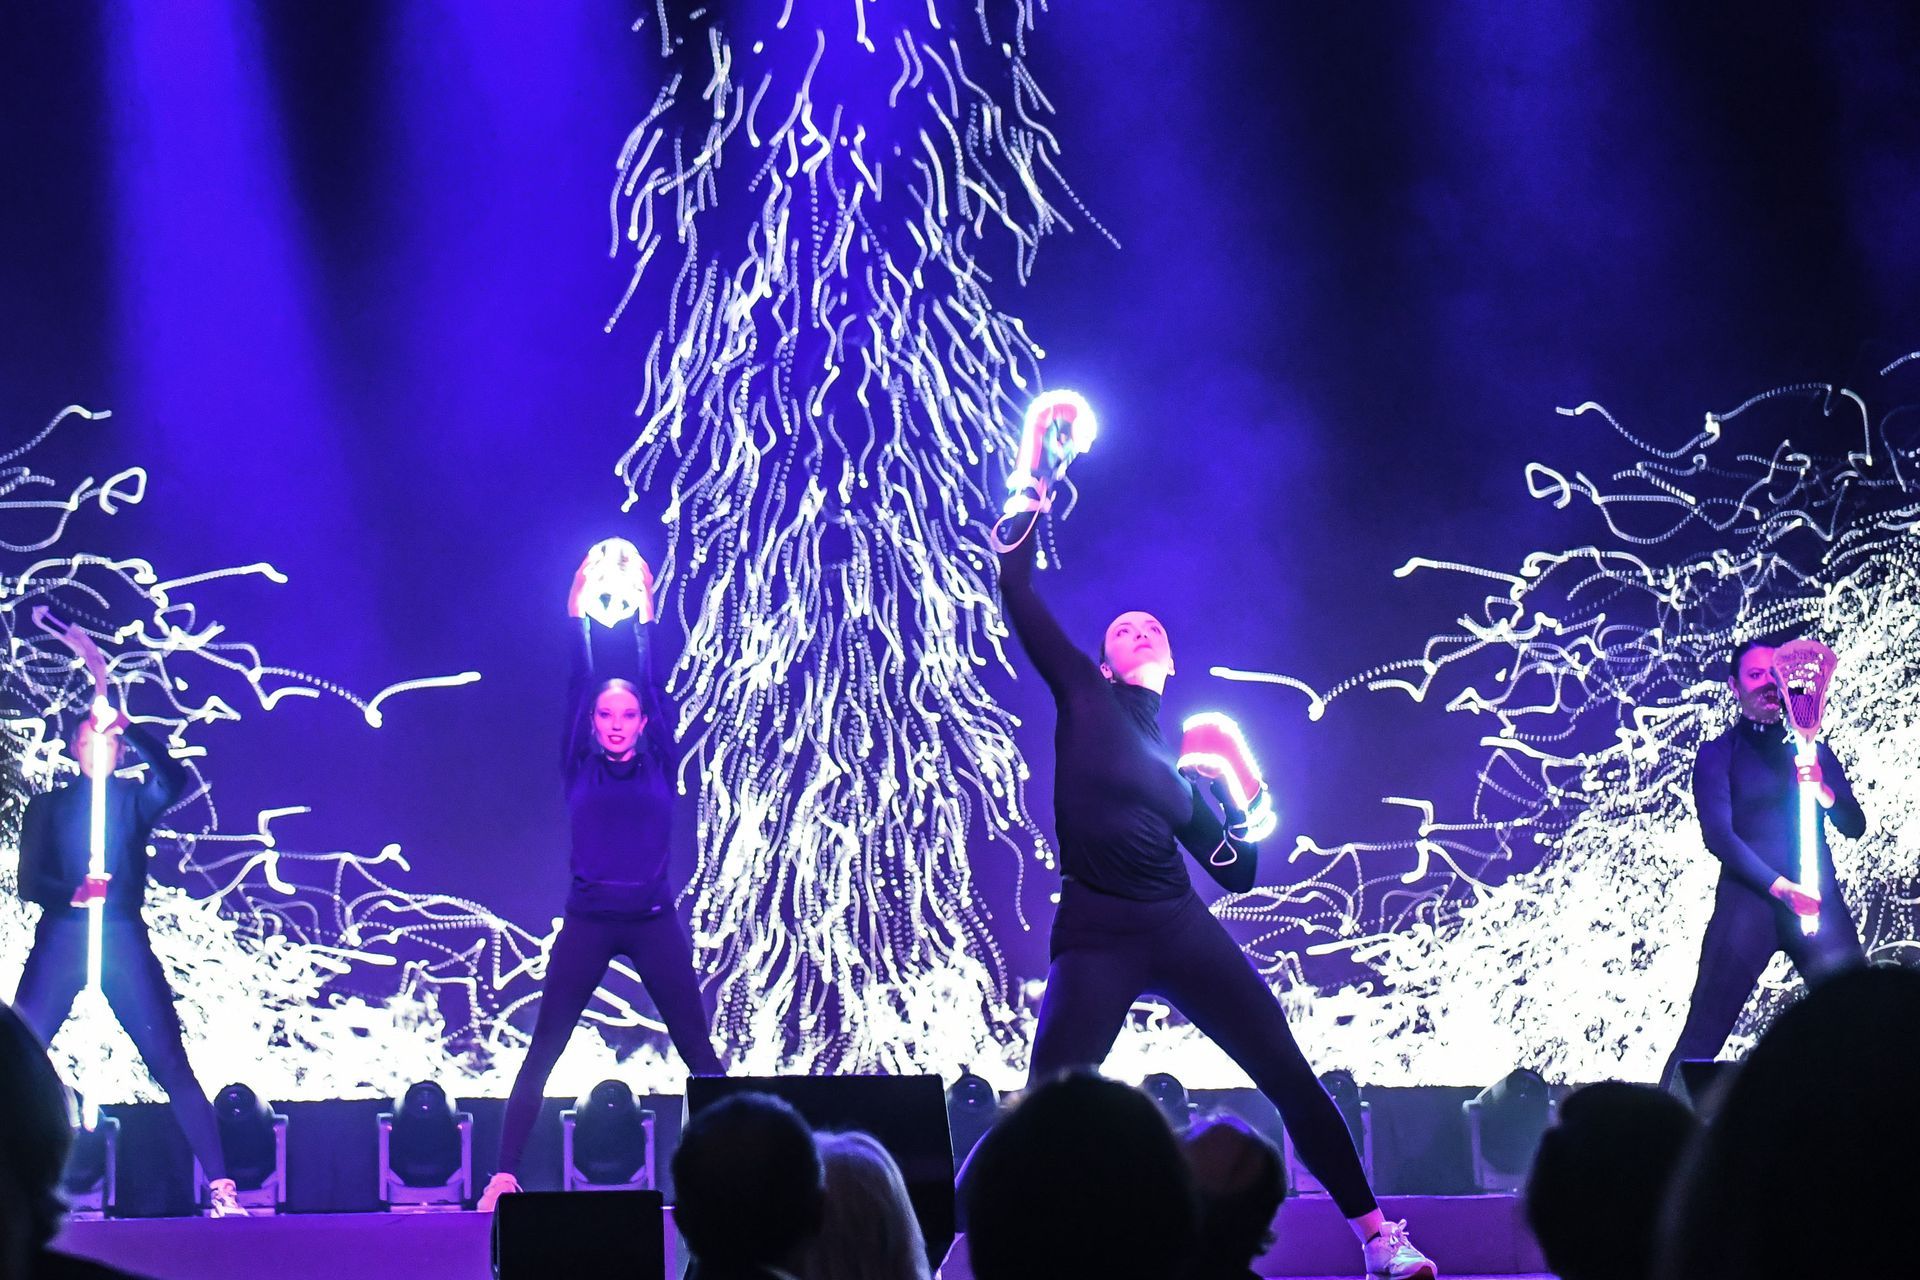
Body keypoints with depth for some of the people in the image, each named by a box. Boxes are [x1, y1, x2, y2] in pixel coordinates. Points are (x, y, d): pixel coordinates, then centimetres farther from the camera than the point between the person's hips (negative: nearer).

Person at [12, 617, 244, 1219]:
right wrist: (72, 892, -17)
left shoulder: (136, 801, 13)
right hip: (59, 939, 1)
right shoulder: (48, 806, 13)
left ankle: (221, 1186, -7)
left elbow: (173, 778, -9)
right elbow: (28, 880, 3)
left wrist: (128, 727, -18)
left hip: (125, 939, -1)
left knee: (171, 1065, -6)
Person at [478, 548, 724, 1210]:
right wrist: (578, 613, 3)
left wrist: (645, 616, 6)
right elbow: (577, 685, 3)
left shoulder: (660, 768, 8)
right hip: (588, 921, 0)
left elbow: (653, 683, 4)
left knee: (697, 1050, 1)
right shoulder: (579, 770, 7)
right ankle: (505, 1172, -4)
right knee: (543, 1051, -4)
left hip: (654, 921, 0)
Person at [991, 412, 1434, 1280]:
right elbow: (1020, 603, 0)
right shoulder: (1083, 699, 9)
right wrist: (1025, 514, -3)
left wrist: (1246, 805, 2)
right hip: (1095, 938, -3)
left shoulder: (1182, 748, 17)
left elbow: (1235, 871, 18)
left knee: (1290, 1078, 0)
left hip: (1180, 930, 3)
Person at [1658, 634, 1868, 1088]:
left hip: (1819, 900, 3)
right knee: (1704, 1029, -9)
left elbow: (1855, 826, 13)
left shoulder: (1812, 749, 18)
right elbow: (1718, 833, -5)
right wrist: (1779, 886, -17)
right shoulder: (1718, 753, 7)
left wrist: (1824, 790, -9)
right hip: (1749, 901, -3)